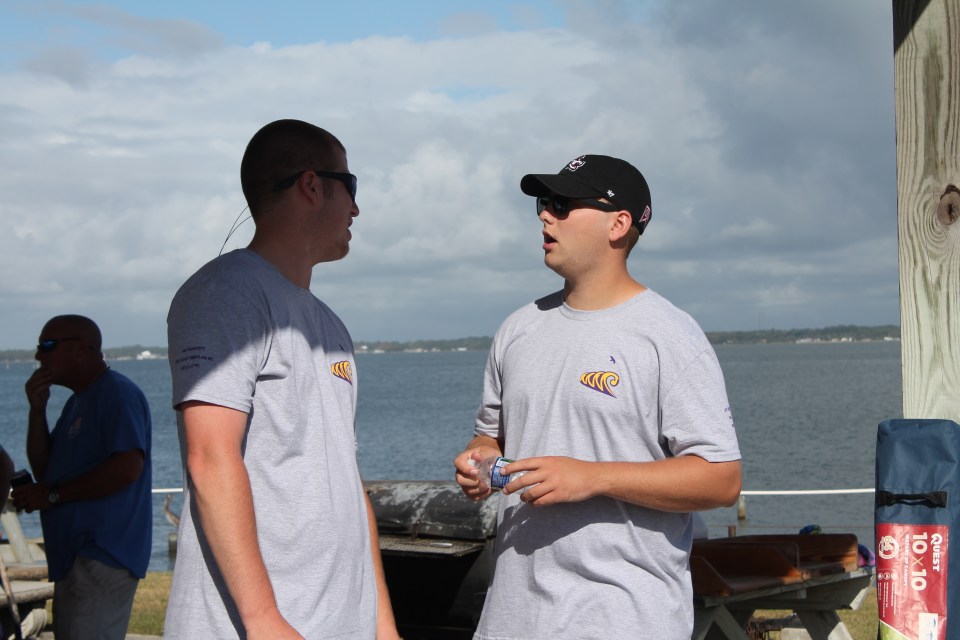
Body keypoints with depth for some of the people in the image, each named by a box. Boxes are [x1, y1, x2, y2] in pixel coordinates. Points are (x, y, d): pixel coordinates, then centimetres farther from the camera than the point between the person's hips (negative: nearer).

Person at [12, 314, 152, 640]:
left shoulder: (117, 394, -11)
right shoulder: (77, 402, 21)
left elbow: (127, 467, -23)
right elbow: (43, 468, 17)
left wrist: (52, 494, -17)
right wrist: (37, 410, 4)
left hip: (103, 559, -10)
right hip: (74, 556, 10)